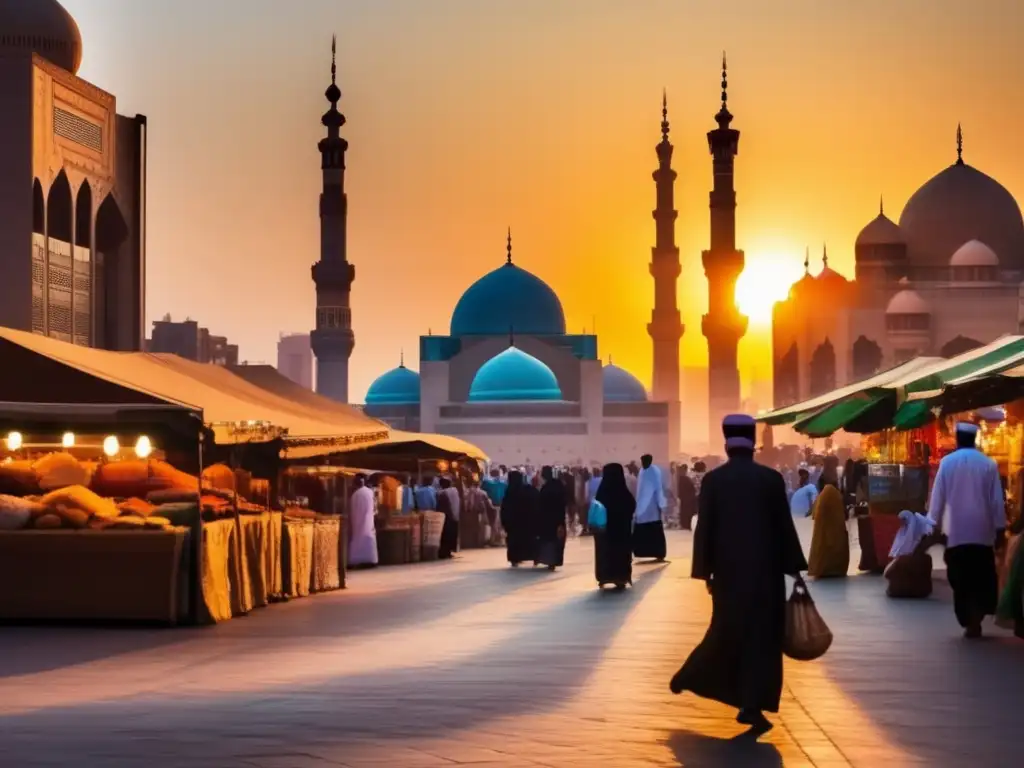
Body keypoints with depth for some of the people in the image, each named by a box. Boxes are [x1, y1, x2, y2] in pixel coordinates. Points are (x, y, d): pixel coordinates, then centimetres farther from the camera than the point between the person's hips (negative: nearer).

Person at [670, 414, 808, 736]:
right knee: (761, 636, 2)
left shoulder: (713, 480, -3)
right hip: (764, 569, -2)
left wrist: (704, 570, 5)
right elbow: (785, 527, -2)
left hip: (728, 569, 2)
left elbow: (704, 529, -2)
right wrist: (794, 567, 5)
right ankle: (751, 706, -1)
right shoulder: (771, 479, -5)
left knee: (727, 630, 18)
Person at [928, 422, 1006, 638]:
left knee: (961, 579, 6)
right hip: (982, 531, 0)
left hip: (955, 531, 0)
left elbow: (938, 496, -1)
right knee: (982, 579, 10)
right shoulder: (988, 464, -2)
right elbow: (997, 500, 0)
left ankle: (969, 622, 1)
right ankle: (975, 621, 1)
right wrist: (1000, 528, 6)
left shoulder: (947, 462, -2)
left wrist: (934, 523, 6)